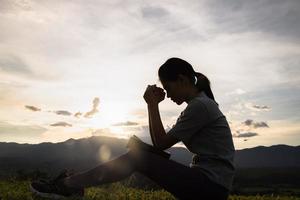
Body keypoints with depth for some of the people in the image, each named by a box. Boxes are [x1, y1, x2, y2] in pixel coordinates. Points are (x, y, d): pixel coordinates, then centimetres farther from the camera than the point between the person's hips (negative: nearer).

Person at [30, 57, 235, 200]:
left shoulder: (200, 105, -18)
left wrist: (152, 105, -10)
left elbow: (161, 143, -13)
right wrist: (154, 105, 4)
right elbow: (159, 142, 13)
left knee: (138, 156, -18)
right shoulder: (200, 103, 16)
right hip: (208, 183, 11)